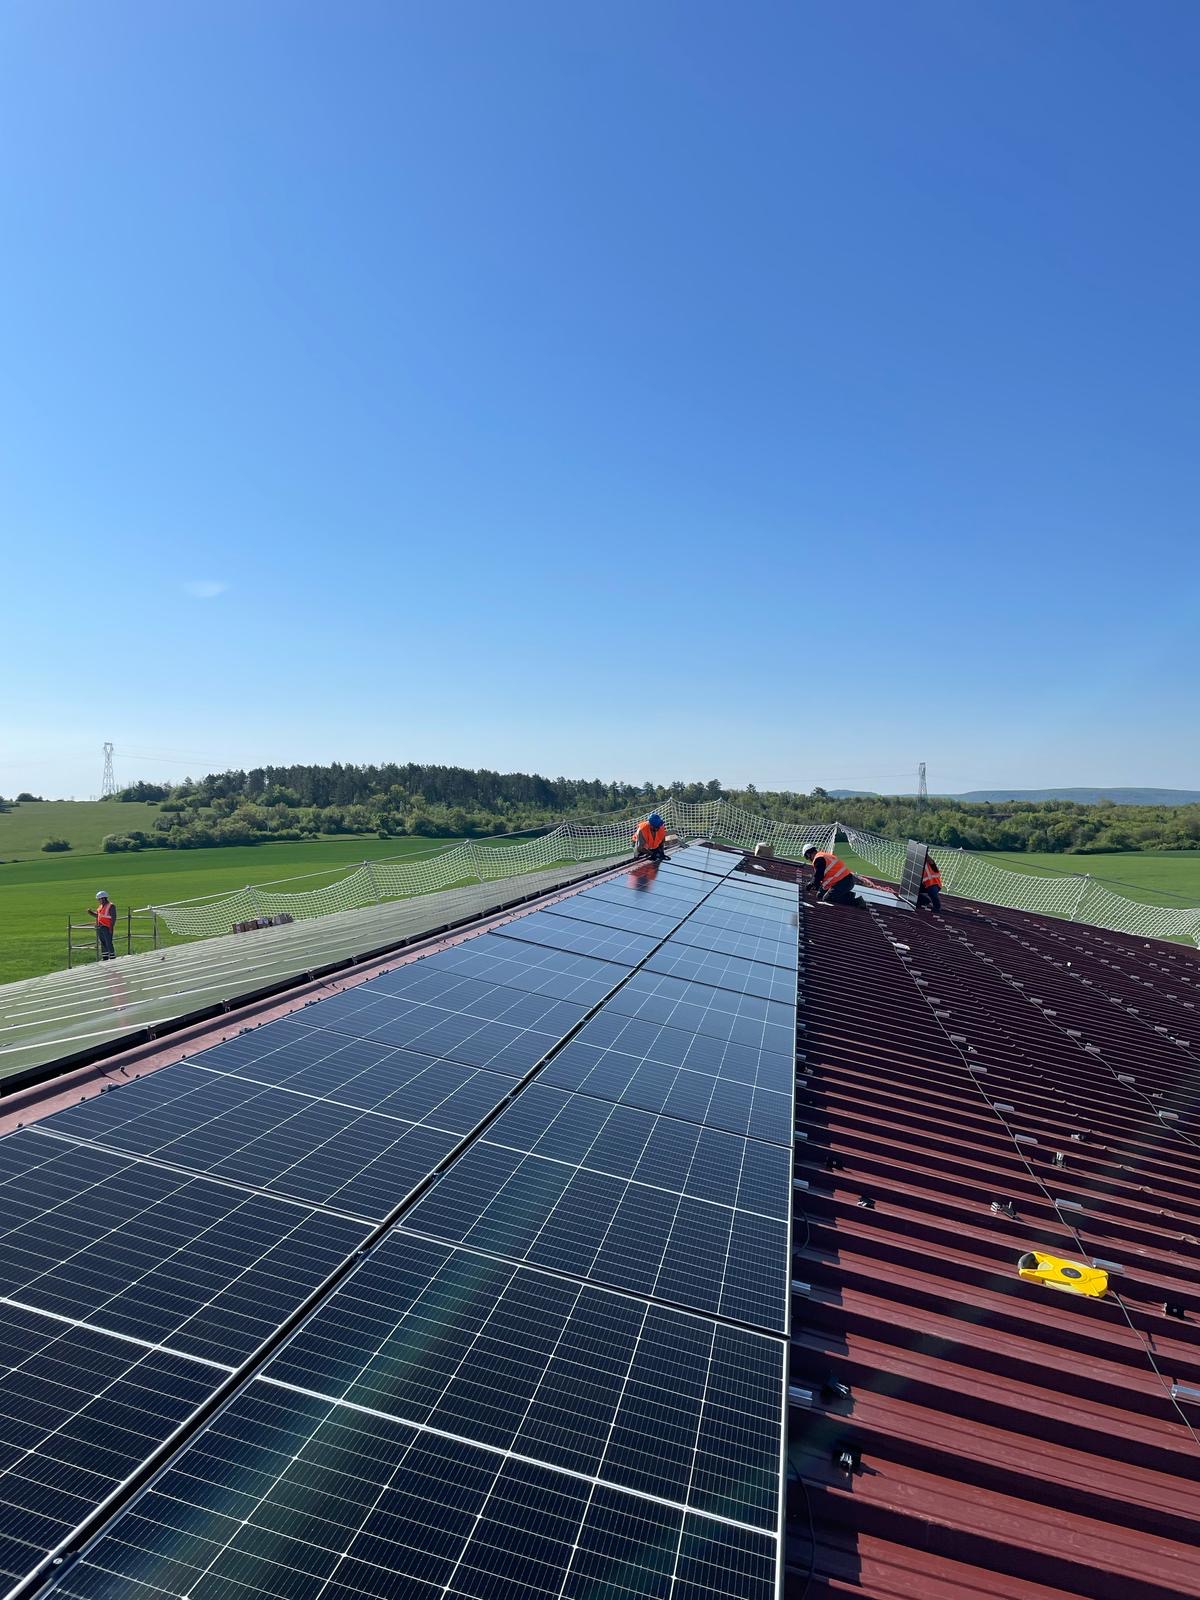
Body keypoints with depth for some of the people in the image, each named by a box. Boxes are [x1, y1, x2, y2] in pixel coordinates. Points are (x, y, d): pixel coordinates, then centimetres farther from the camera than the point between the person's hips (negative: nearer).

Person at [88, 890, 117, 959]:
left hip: (107, 928, -8)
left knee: (108, 943, -8)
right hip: (100, 928, 8)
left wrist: (111, 928, -19)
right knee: (103, 943, 13)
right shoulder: (101, 906, 14)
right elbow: (97, 915, 23)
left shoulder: (111, 906, -11)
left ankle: (112, 958, -4)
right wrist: (90, 913, 5)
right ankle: (104, 957, 21)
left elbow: (113, 918, -14)